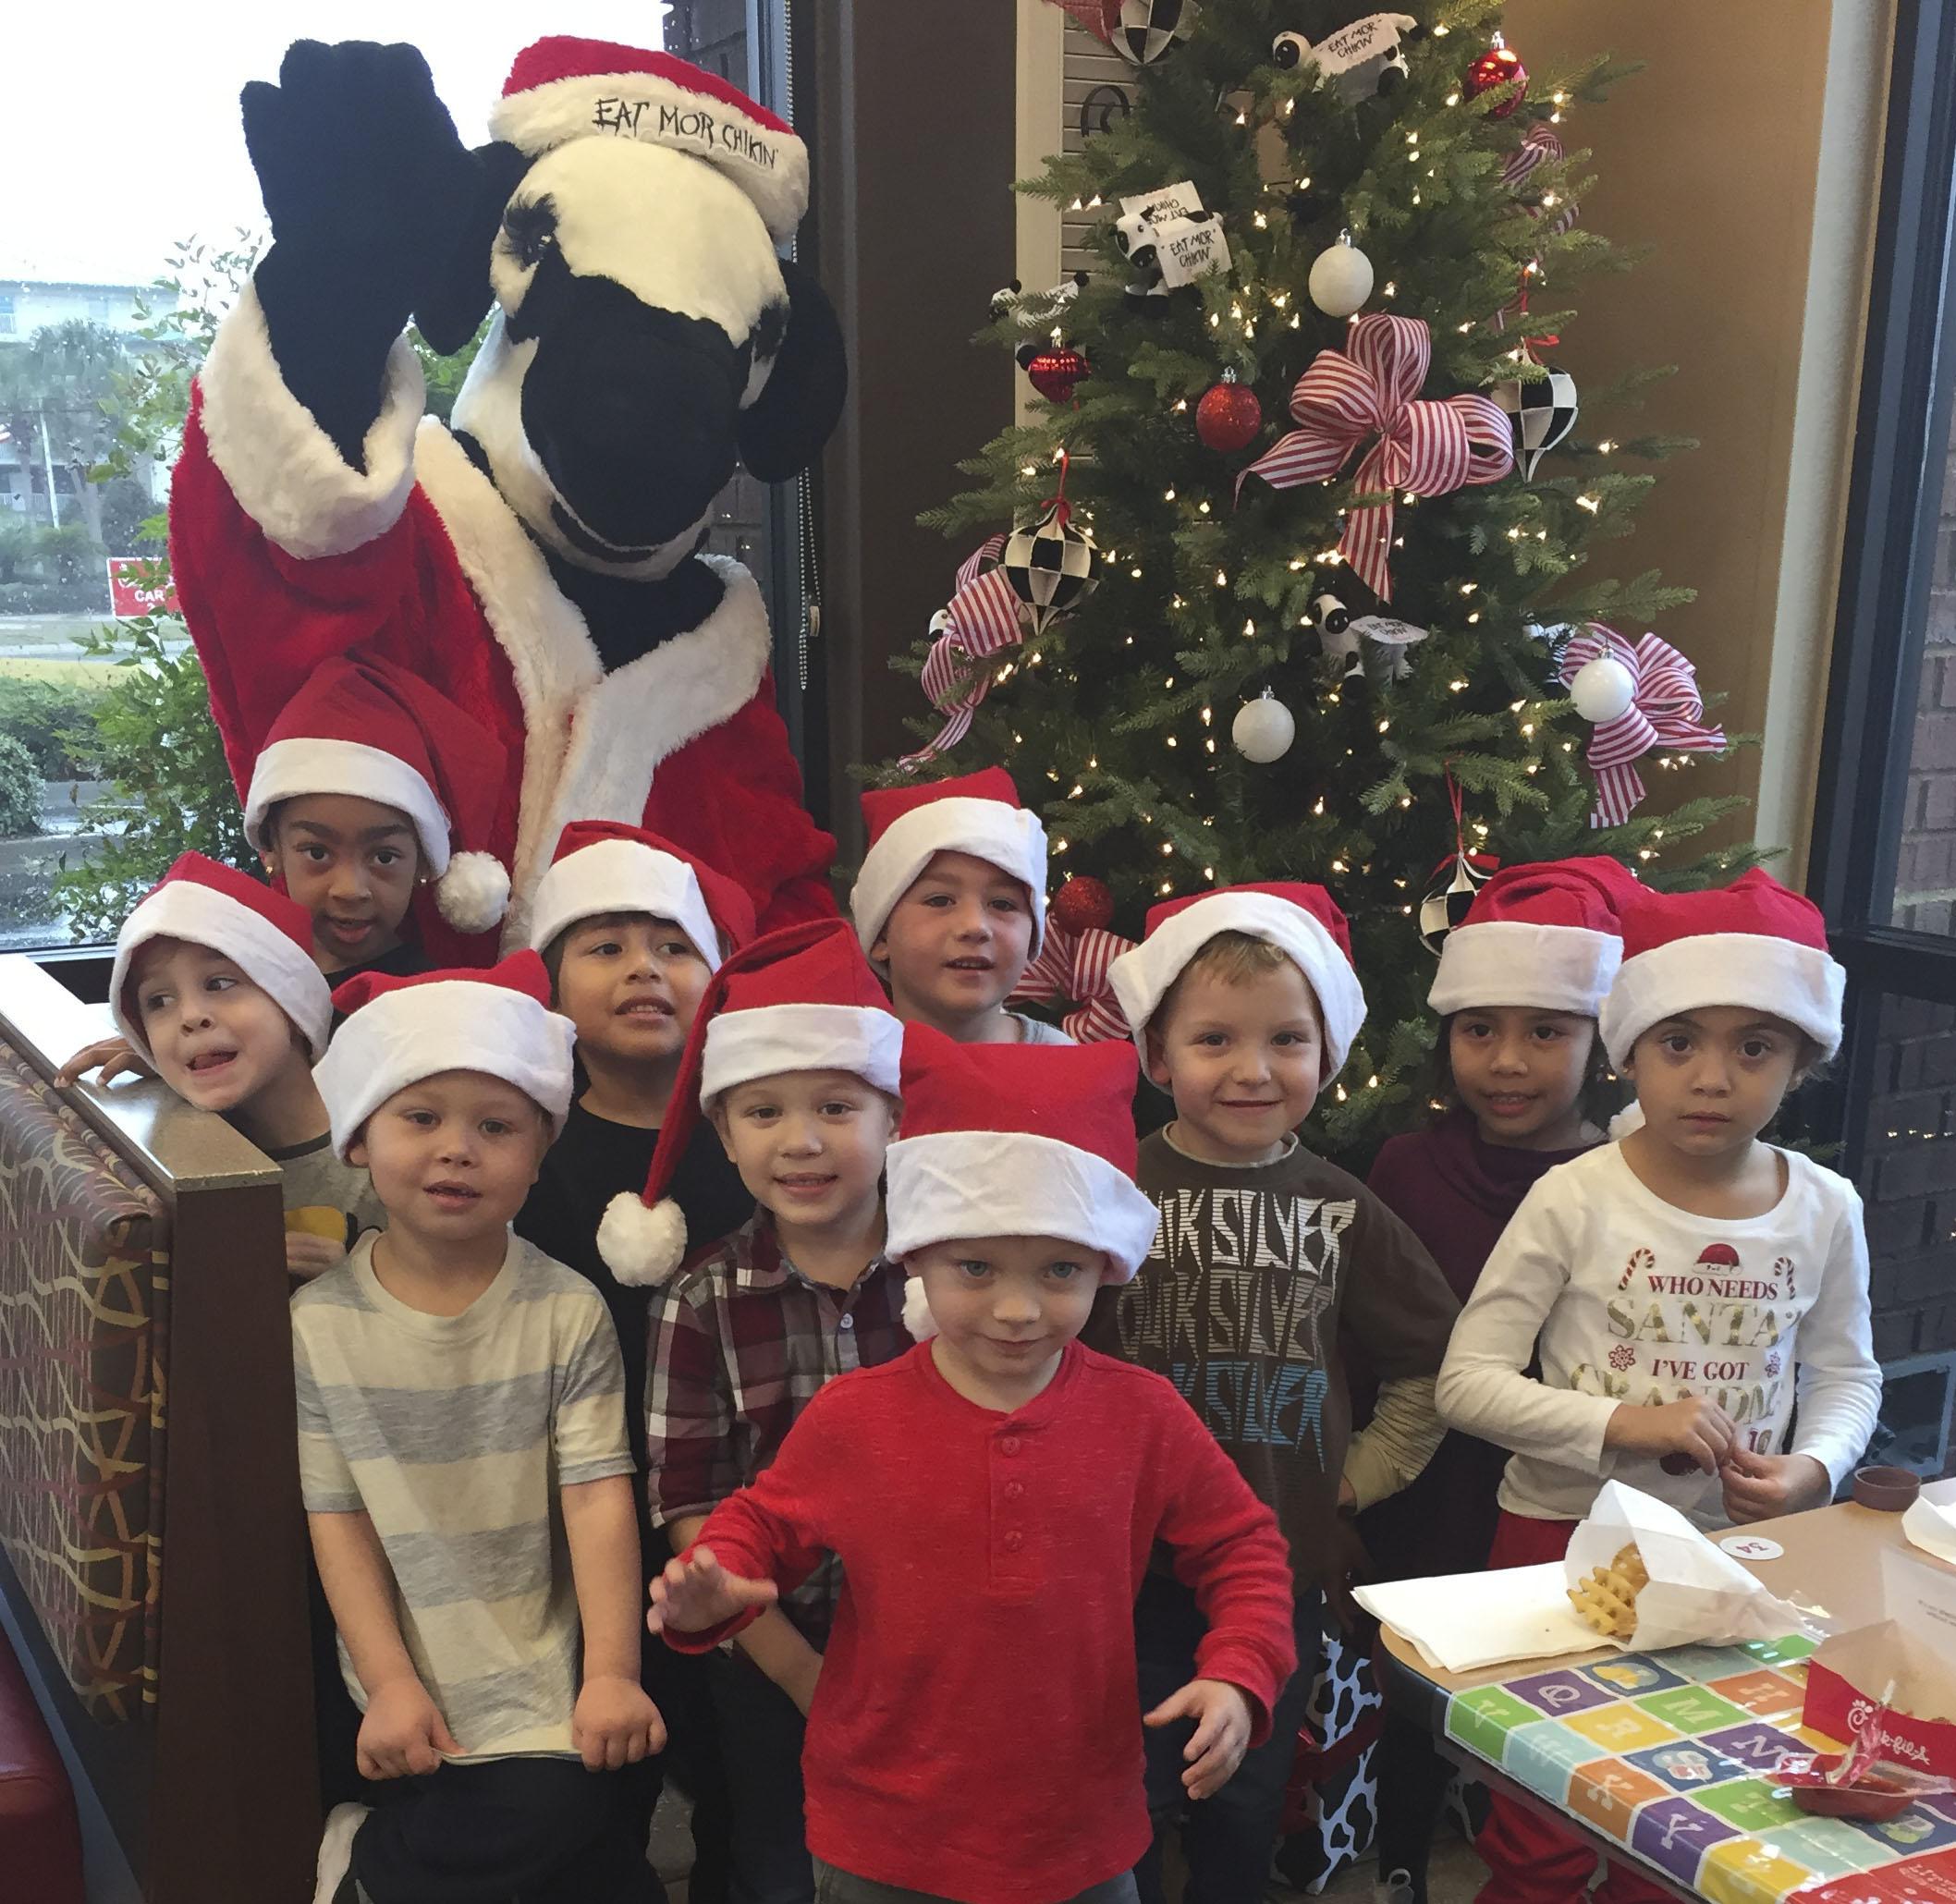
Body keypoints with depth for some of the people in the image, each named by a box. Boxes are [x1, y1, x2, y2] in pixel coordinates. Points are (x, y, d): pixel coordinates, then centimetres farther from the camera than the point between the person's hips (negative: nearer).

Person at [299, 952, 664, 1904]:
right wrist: (390, 1684, -8)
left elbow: (598, 1499, -10)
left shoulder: (567, 1312, -7)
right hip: (414, 1694, -1)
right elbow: (336, 1517, -3)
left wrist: (612, 1676, -16)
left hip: (546, 1683, 1)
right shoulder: (319, 1322, -4)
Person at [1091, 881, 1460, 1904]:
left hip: (1287, 1563, 3)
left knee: (1248, 1800, 20)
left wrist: (1360, 1476, 5)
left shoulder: (1339, 1209, -1)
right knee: (1133, 1797, 12)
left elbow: (1430, 1361, 11)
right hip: (1135, 1561, -2)